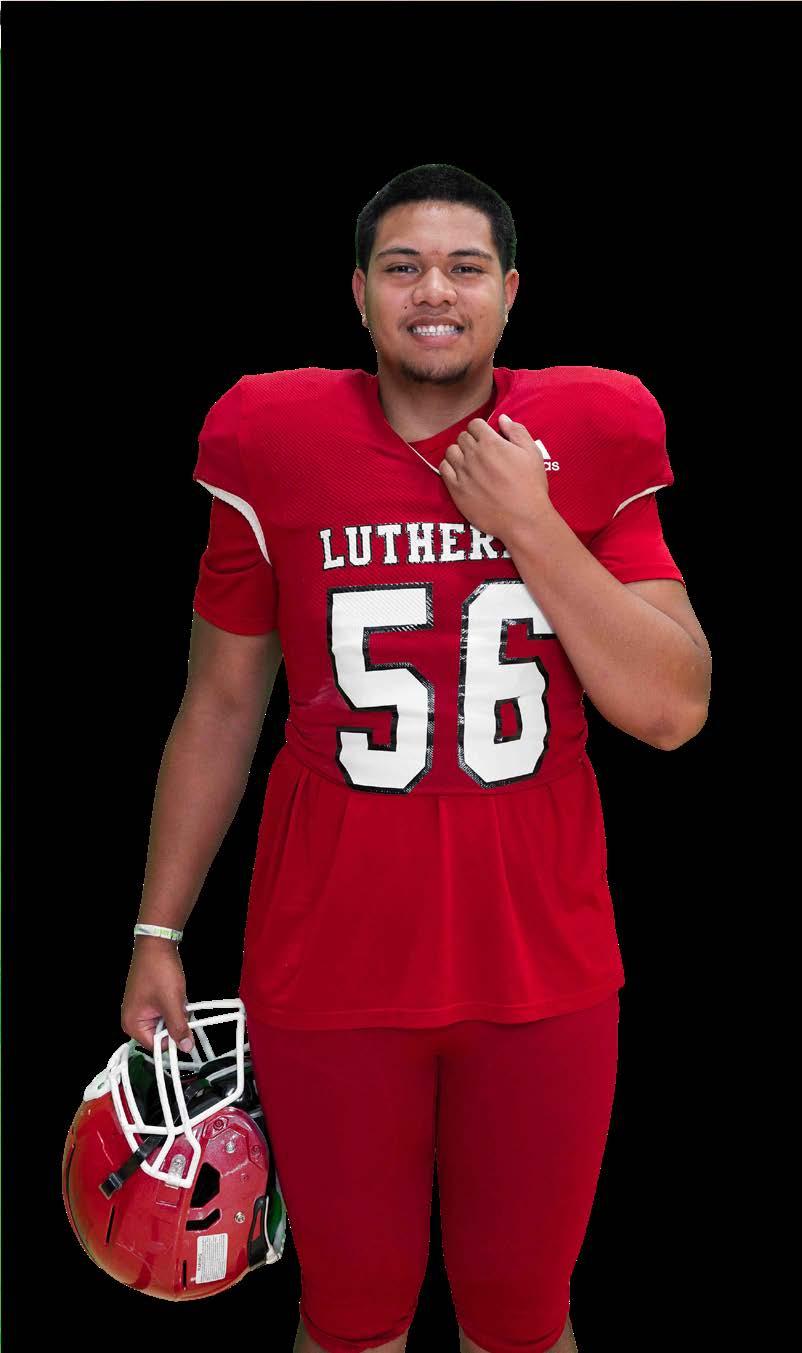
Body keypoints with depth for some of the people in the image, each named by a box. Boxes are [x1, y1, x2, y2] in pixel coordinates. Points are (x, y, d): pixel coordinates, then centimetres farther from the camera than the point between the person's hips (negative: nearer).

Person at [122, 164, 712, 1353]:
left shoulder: (588, 449, -2)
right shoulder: (277, 451, -3)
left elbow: (674, 710, -7)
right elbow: (219, 709, 5)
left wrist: (530, 525, -15)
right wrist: (158, 930, 3)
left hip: (543, 969, 1)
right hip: (329, 967, 0)